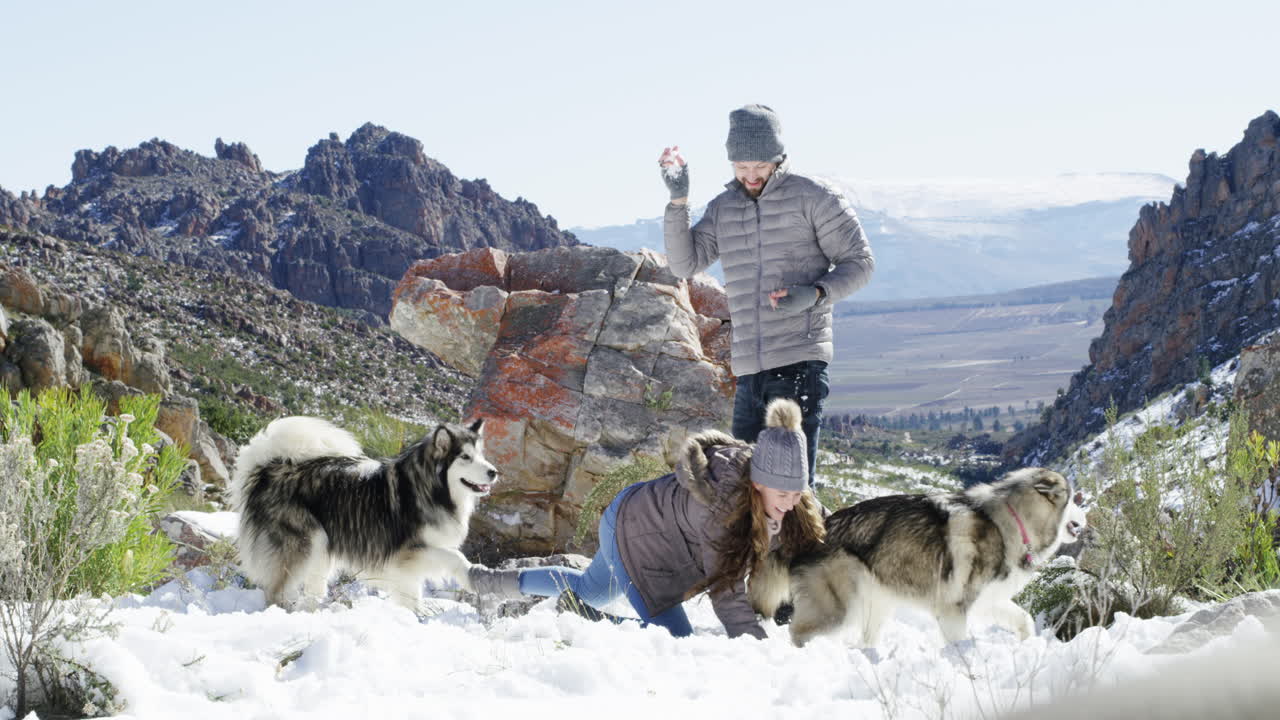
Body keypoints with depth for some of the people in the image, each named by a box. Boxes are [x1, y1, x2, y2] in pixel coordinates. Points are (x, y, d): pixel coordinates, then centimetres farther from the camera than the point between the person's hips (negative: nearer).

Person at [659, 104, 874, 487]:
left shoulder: (815, 196, 0)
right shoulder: (722, 208, 16)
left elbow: (859, 262, 1)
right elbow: (685, 263, 7)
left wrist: (816, 294, -18)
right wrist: (678, 200, -4)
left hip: (800, 360, -6)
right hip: (749, 369, 6)